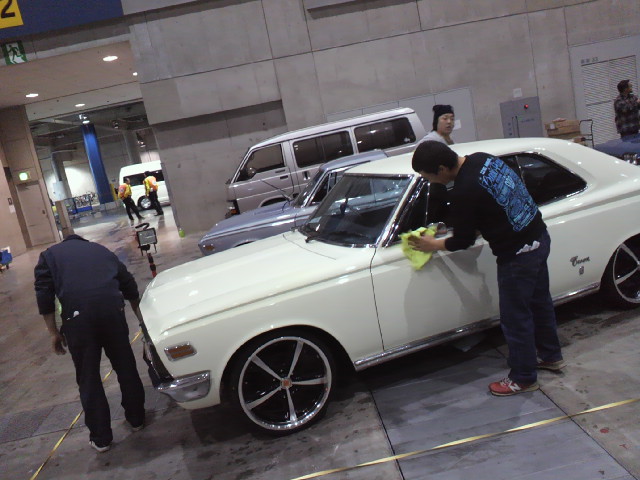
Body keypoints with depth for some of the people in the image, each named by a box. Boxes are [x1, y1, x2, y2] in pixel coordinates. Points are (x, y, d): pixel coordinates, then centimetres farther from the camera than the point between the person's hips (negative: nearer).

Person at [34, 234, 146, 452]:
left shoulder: (49, 255, 22)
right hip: (112, 309, 2)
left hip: (77, 314, -2)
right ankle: (136, 418, 33)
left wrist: (53, 332, 11)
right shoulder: (101, 250, 28)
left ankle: (101, 438, 19)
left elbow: (44, 295, 7)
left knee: (88, 378, 10)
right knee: (125, 366, 18)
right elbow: (130, 286, 27)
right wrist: (141, 318, 38)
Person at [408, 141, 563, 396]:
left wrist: (433, 245, 2)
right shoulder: (483, 158, -1)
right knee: (539, 301, 24)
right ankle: (551, 356, 43)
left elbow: (463, 240, -13)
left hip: (518, 254, -10)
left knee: (515, 317, 6)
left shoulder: (463, 192, -26)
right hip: (539, 236, 10)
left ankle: (523, 378, 23)